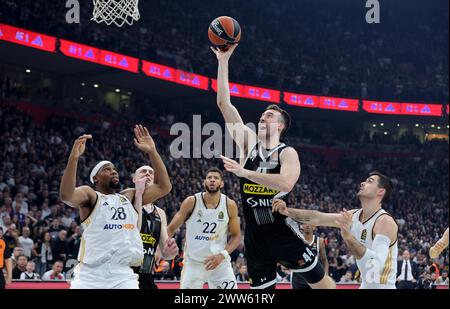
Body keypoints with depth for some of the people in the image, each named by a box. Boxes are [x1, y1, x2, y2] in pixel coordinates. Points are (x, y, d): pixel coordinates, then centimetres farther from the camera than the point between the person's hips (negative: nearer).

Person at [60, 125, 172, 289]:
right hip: (90, 275, -4)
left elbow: (164, 187, 12)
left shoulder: (130, 197, 18)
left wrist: (152, 152, 4)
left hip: (123, 276, 4)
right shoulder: (89, 195, 1)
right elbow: (66, 196, -21)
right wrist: (74, 157, -32)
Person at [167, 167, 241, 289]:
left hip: (220, 261, 1)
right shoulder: (191, 202, -7)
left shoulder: (230, 205, -3)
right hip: (193, 262, -1)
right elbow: (171, 229, -1)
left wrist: (222, 255, -13)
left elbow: (236, 236, 3)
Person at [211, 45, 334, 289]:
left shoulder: (288, 153, -7)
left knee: (320, 282, 2)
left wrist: (243, 172, -30)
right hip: (255, 237, 4)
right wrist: (223, 61, -3)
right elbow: (224, 103, 2)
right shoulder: (249, 142, 5)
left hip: (283, 231, -4)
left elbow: (286, 183, -30)